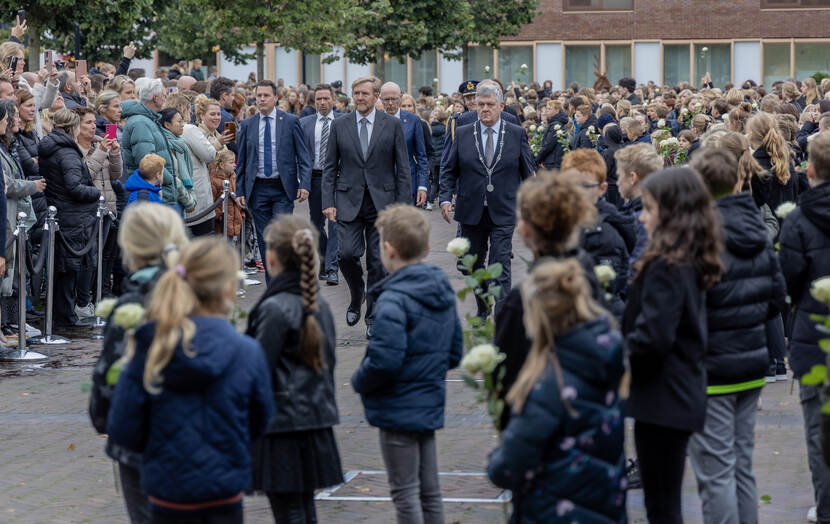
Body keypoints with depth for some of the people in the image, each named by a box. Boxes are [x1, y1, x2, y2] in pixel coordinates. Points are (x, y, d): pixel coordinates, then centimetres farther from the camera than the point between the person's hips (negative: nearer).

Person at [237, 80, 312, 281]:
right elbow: (241, 161, 11)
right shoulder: (247, 125, 8)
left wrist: (304, 184, -10)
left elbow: (304, 156, 0)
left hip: (283, 189, -3)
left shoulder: (291, 122, 1)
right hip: (257, 189, 3)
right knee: (264, 240, 4)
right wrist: (240, 190, 4)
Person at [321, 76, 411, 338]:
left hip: (382, 203, -1)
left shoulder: (392, 125, 1)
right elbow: (330, 167, 8)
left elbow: (403, 168, 2)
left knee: (378, 262, 0)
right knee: (347, 254, -11)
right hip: (349, 202, 1)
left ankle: (373, 317, 12)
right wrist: (328, 202, -2)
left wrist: (402, 205, -4)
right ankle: (357, 294, 18)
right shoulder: (339, 126, 5)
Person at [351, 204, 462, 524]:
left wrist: (359, 381, -9)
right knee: (430, 491, 15)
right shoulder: (443, 291, 7)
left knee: (405, 493, 0)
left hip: (398, 410, -8)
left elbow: (384, 361, -26)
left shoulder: (394, 300, -20)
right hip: (431, 405, 8)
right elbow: (455, 353, 13)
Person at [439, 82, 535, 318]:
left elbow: (528, 172, 6)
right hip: (471, 212, 3)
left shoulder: (517, 134, 1)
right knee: (473, 265, 12)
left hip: (503, 212, -3)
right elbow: (448, 170, 8)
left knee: (500, 268, -10)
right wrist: (445, 198, -6)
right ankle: (483, 311, 31)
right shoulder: (462, 134, 4)